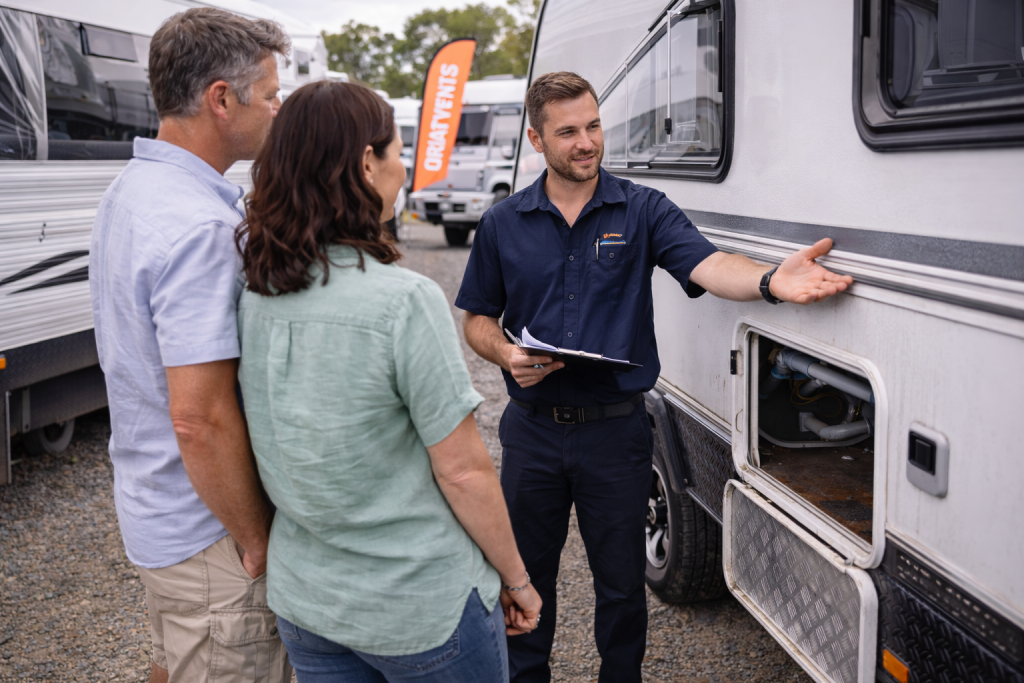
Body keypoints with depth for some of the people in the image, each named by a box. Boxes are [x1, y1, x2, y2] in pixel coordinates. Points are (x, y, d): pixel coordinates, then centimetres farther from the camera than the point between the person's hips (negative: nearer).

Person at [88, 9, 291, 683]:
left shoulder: (131, 189, 6)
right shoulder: (199, 226, -27)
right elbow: (200, 418, -29)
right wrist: (259, 542, -18)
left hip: (153, 503, 10)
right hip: (209, 530, -10)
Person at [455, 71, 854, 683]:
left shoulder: (643, 210, -3)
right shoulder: (503, 224, 3)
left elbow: (707, 265, -19)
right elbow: (478, 319, 9)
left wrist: (771, 280, -39)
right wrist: (507, 354, -13)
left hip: (617, 430, -1)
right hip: (533, 430, 2)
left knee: (622, 581, 12)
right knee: (526, 573, 16)